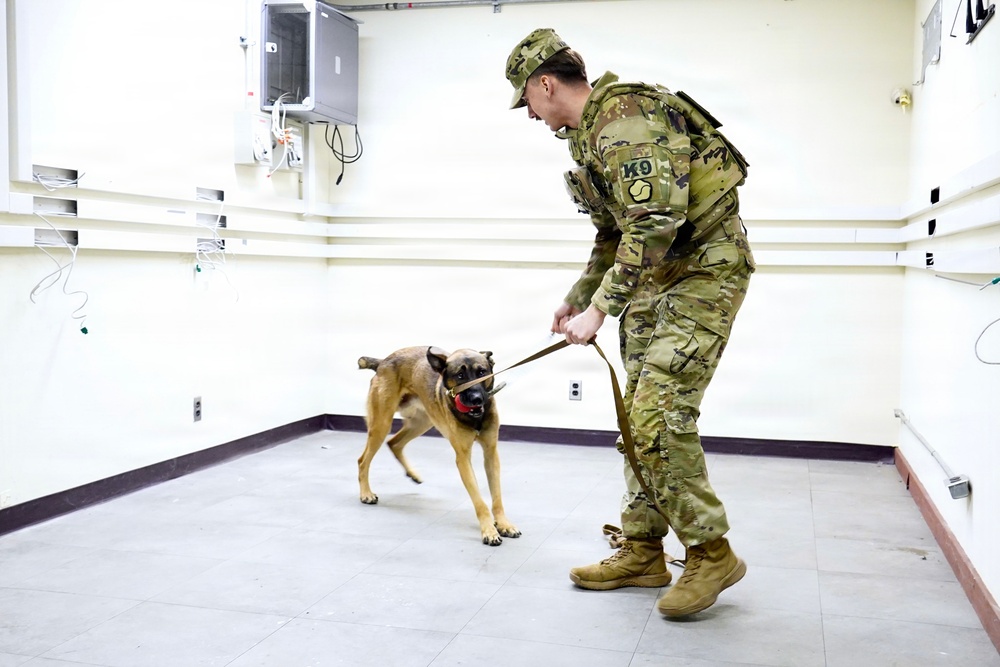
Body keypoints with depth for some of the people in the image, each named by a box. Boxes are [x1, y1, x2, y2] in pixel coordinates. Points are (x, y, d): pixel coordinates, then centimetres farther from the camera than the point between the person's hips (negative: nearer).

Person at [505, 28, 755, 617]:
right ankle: (642, 552, 17)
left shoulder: (624, 118, -20)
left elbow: (654, 223, -29)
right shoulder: (587, 133, 13)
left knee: (661, 413, -15)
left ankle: (711, 553, 0)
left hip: (703, 269, -10)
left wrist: (599, 309, -26)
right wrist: (577, 297, 20)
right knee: (640, 416, 8)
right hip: (654, 276, 10)